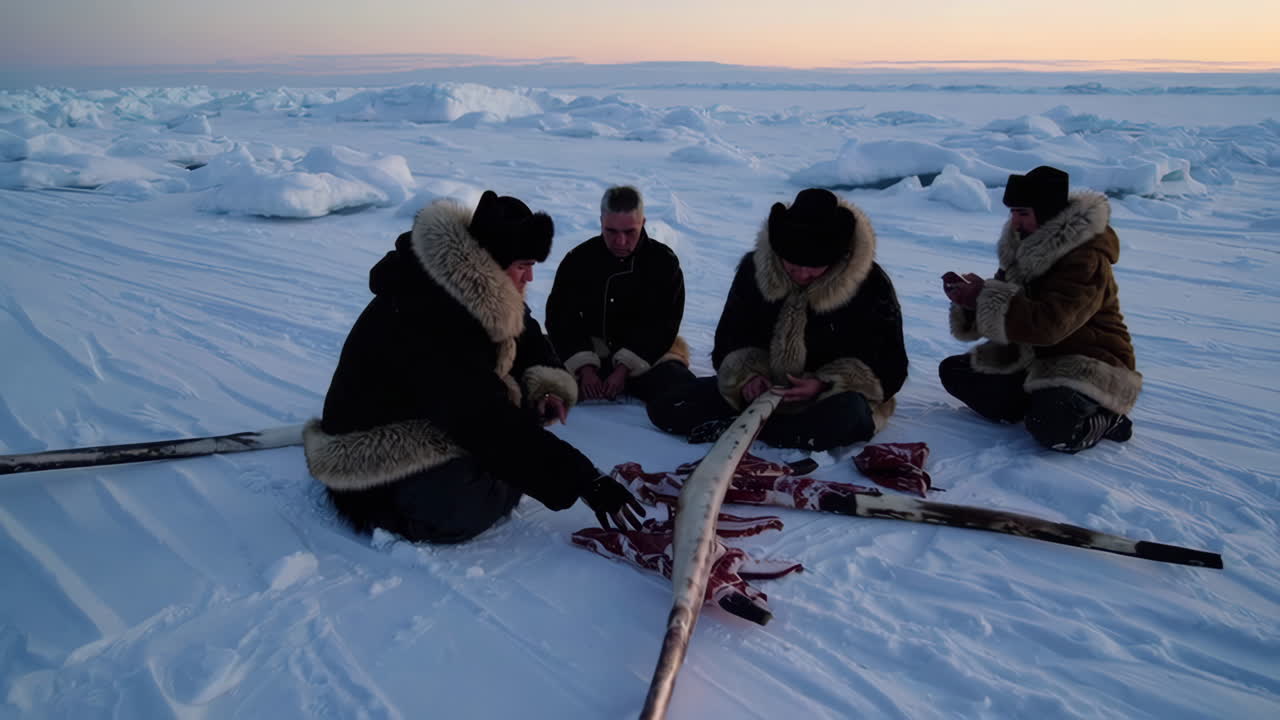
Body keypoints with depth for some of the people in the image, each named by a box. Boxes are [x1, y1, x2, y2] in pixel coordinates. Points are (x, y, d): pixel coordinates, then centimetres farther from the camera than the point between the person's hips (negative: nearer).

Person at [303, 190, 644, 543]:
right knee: (468, 503, -32)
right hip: (375, 460, -9)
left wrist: (545, 383, -14)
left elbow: (526, 337, 9)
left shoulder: (478, 290, -6)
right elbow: (491, 425, -36)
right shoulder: (427, 321, -33)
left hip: (442, 421, 9)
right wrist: (584, 481, -35)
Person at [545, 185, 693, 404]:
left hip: (647, 352, 0)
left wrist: (624, 368, -19)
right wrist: (585, 368, -18)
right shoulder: (578, 260, 0)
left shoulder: (664, 262, -3)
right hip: (590, 351, 1)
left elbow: (662, 327, -7)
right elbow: (560, 318, -2)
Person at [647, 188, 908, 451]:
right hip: (765, 389, 3)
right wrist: (746, 375, -19)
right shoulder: (754, 269, -6)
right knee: (665, 408, -14)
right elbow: (729, 339, 4)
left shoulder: (870, 284, -13)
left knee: (851, 416, -41)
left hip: (827, 400, -2)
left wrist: (825, 385, -25)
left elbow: (889, 367, -8)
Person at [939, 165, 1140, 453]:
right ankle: (1040, 407, -10)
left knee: (1050, 428, -35)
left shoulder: (1087, 260, -22)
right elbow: (1006, 307, 7)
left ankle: (1104, 418, -2)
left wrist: (985, 298, -29)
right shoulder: (1023, 248, 4)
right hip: (1033, 360, 8)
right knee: (953, 371, -3)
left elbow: (1048, 325, -33)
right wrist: (969, 301, -16)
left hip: (1089, 367, -8)